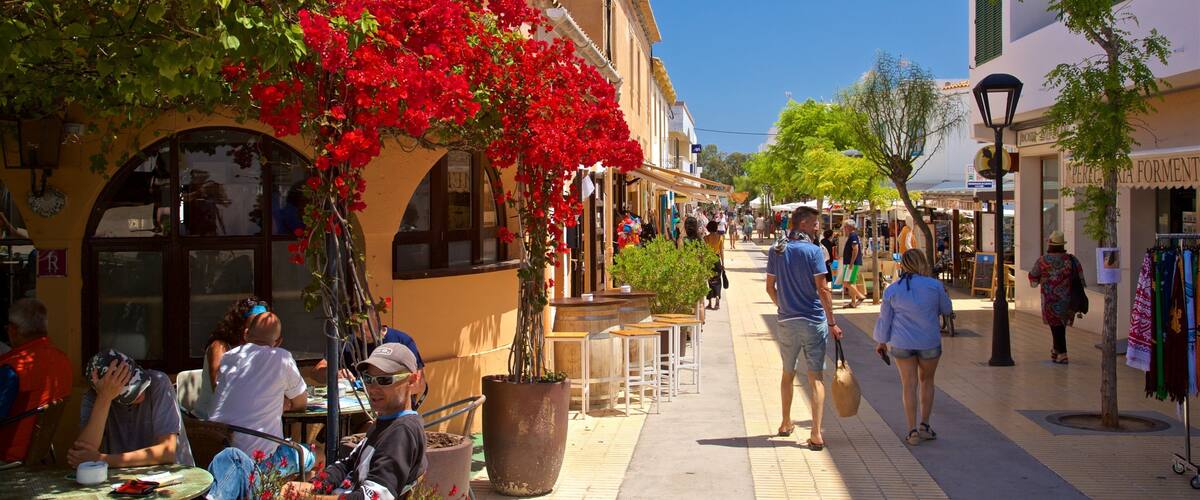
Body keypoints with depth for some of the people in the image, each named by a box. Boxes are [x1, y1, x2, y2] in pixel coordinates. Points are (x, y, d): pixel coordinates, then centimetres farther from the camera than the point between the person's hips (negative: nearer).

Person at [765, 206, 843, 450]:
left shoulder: (776, 252, 2)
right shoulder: (814, 251, -12)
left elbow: (770, 287, 7)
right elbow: (822, 289, -14)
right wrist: (832, 322, -8)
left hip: (786, 322, 4)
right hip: (814, 322, -4)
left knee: (788, 373, 20)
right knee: (816, 377, 1)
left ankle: (786, 424, 34)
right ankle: (816, 434, -5)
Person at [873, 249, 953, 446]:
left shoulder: (892, 290, -2)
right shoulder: (934, 285, -7)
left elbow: (884, 318, 5)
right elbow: (947, 310, 6)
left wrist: (881, 341, 17)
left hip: (902, 343, 1)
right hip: (930, 342, 0)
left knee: (909, 385, 6)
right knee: (926, 381, 18)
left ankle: (913, 431, 5)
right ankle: (924, 425, 19)